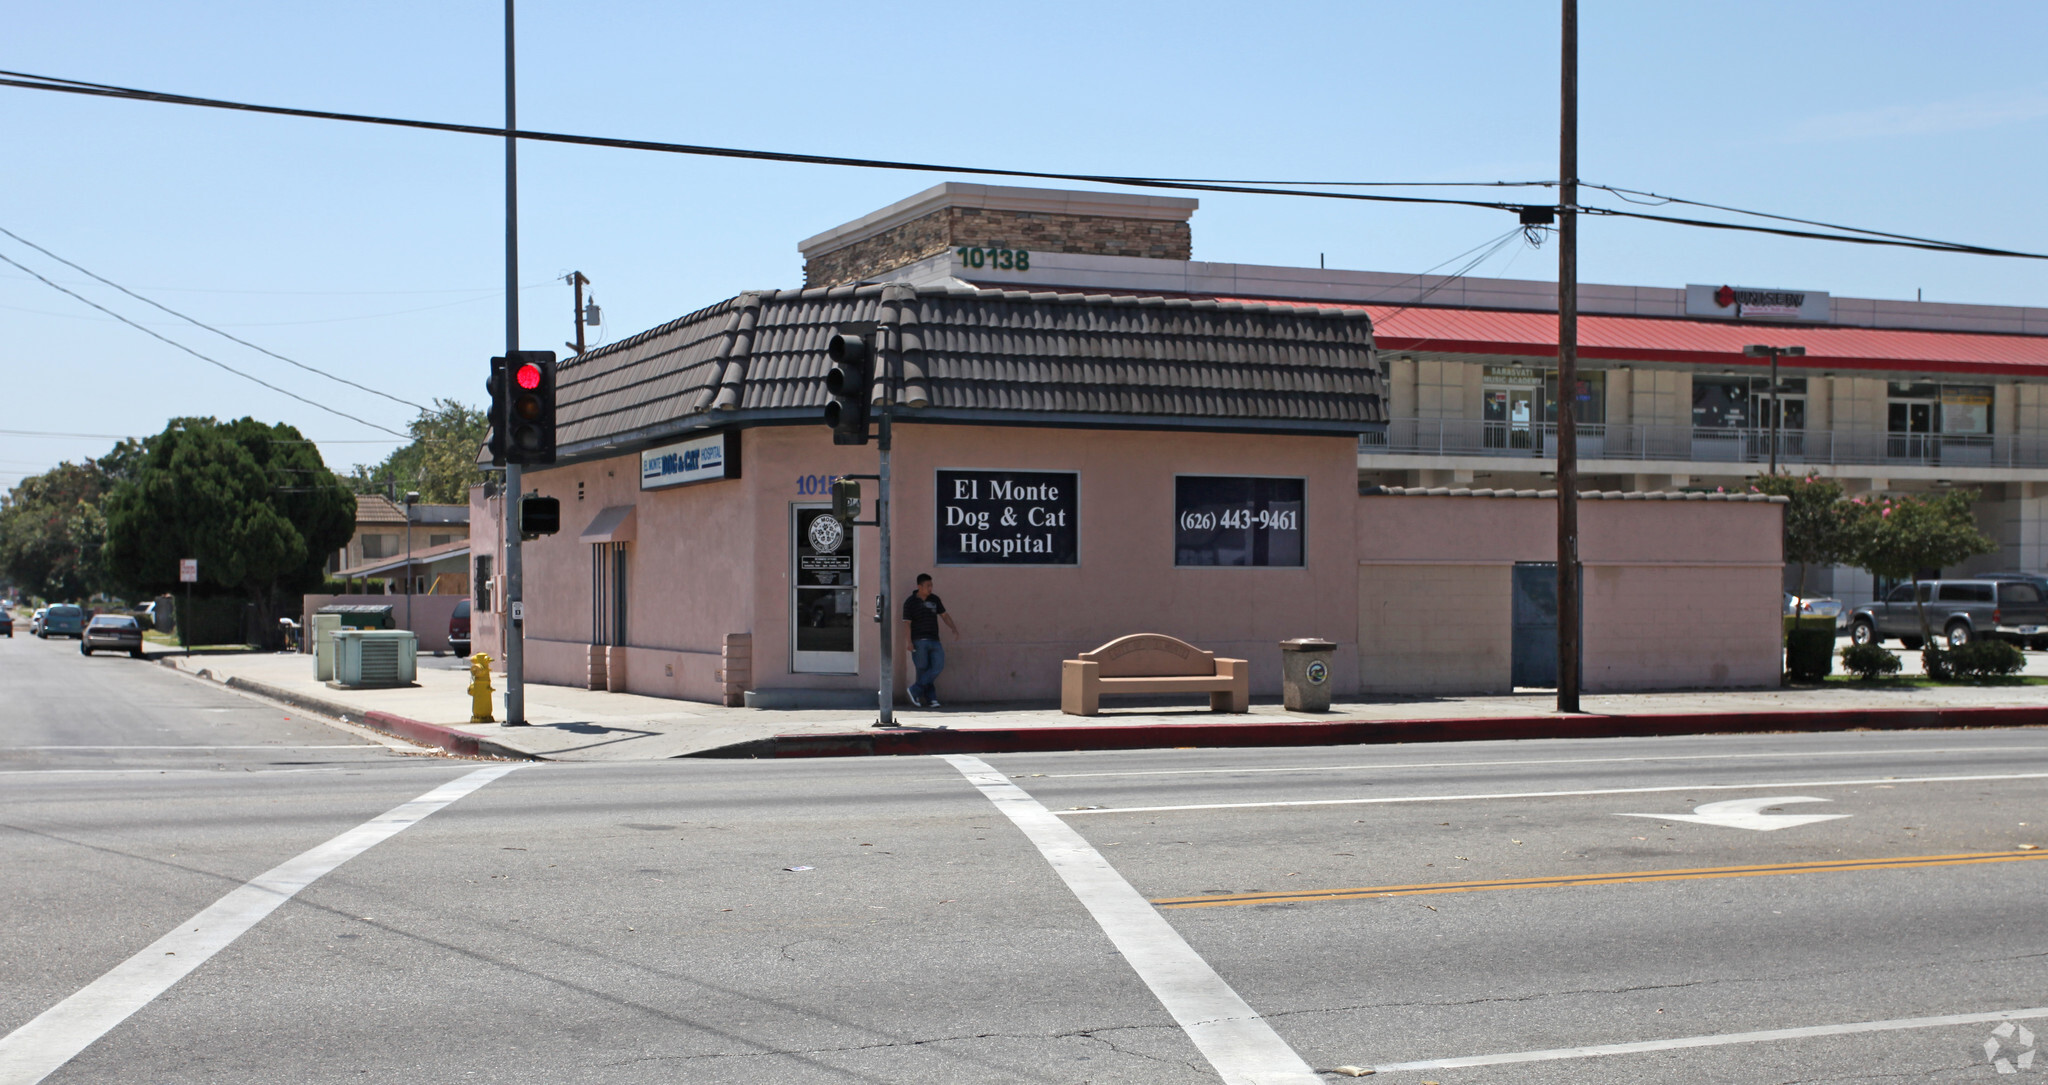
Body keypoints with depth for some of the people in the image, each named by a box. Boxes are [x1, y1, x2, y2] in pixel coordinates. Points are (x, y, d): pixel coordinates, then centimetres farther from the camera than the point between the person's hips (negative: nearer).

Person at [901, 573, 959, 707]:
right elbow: (907, 623, -6)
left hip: (934, 640, 5)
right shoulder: (910, 602, -1)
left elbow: (944, 615, 19)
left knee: (938, 666, -11)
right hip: (919, 641, -5)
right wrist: (908, 641, -16)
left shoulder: (934, 599, 14)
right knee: (923, 669, -3)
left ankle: (915, 691, -5)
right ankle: (930, 699, 2)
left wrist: (953, 629, 3)